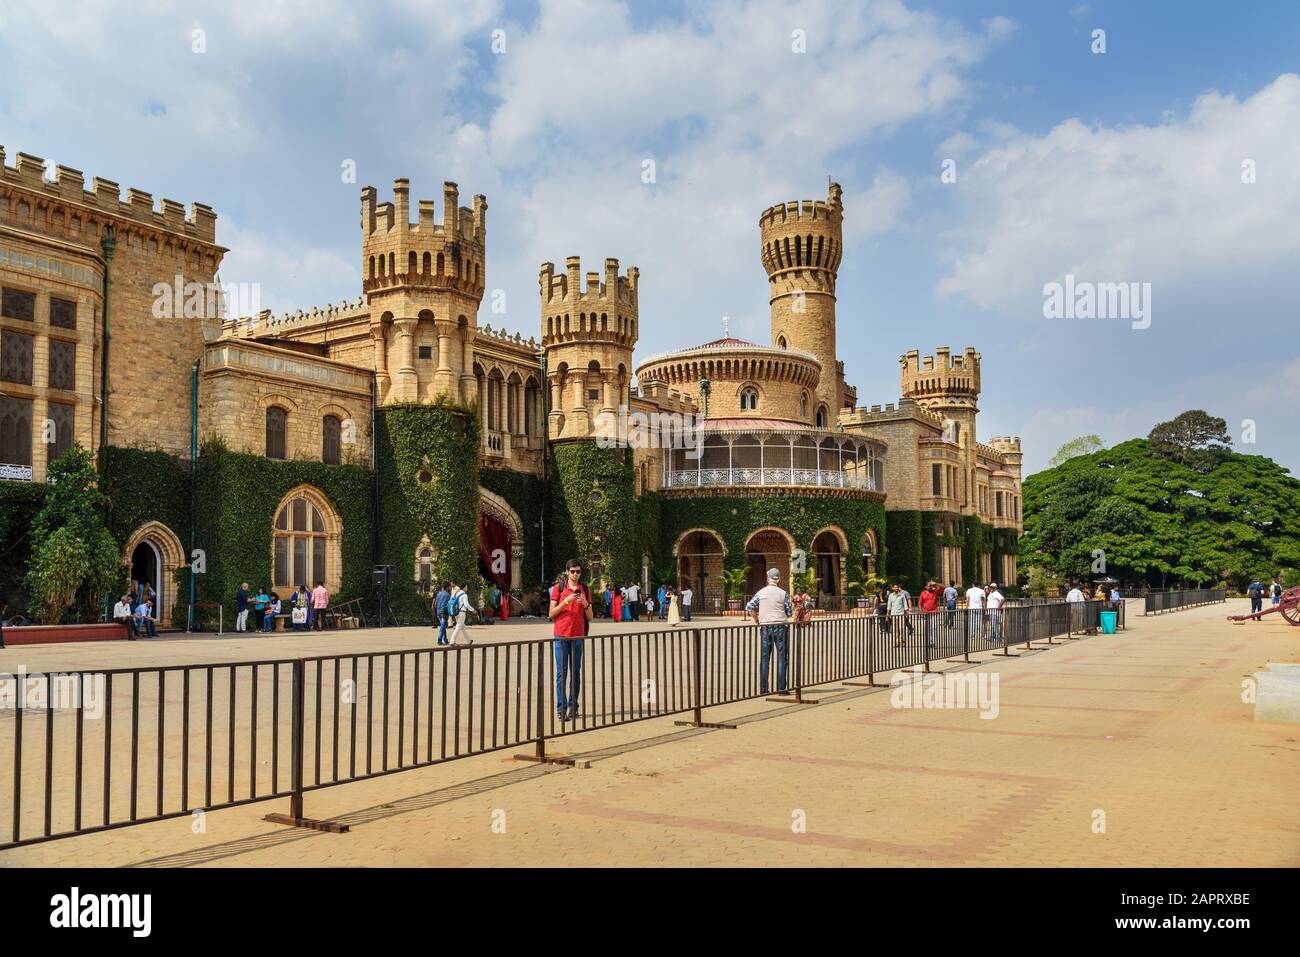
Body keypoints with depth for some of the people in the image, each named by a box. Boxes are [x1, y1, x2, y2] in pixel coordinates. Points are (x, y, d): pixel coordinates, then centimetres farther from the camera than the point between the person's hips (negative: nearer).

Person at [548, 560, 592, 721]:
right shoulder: (558, 588, 3)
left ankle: (573, 707, 8)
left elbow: (590, 617, 11)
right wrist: (566, 601, -13)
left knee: (576, 673, 2)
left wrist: (585, 605, -9)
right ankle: (561, 709, -4)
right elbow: (551, 614, -1)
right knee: (562, 672, -4)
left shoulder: (585, 590, 10)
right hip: (561, 636, -2)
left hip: (578, 636, 2)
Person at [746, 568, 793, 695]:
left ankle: (763, 688, 5)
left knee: (764, 659, 6)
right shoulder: (783, 593, -1)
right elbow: (790, 612, 2)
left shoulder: (761, 593, 3)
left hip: (765, 628, 2)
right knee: (781, 658, 3)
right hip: (780, 627, -2)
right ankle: (780, 688, 0)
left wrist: (757, 620, 14)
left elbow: (749, 609, 1)